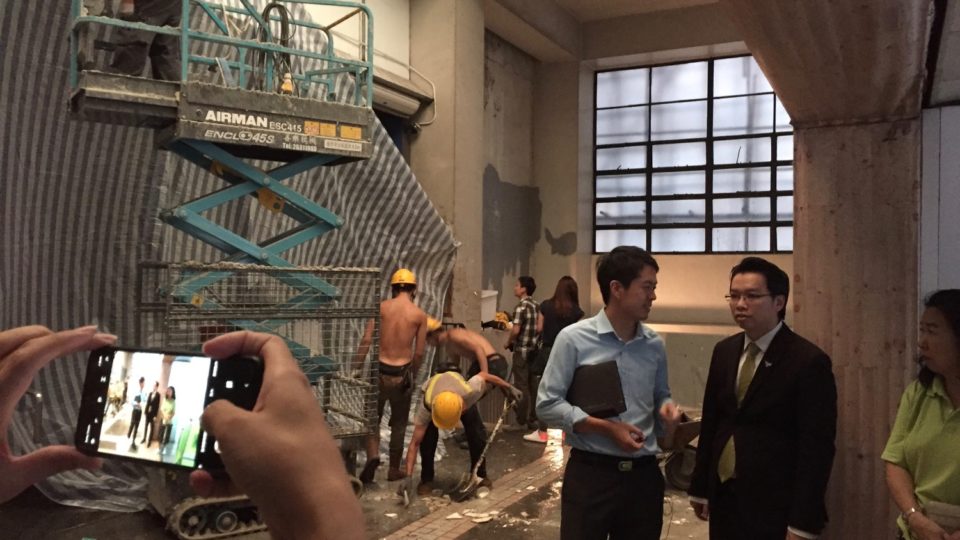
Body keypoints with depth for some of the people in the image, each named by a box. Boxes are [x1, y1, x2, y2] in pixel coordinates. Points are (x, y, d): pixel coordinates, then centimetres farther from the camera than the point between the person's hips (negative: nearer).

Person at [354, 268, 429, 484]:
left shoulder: (382, 307, -2)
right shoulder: (420, 315, -2)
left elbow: (366, 340, -7)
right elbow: (419, 353, -2)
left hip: (379, 371, 0)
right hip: (402, 373, 0)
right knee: (398, 423, 16)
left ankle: (373, 455, -6)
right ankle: (394, 469, 24)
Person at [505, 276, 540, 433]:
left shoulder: (521, 307, -13)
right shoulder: (537, 306, 9)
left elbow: (516, 330, -19)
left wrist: (508, 343, -3)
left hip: (522, 350, -7)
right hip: (534, 350, 7)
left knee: (521, 386, -1)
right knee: (533, 385, 12)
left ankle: (522, 422, 3)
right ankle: (533, 419, 17)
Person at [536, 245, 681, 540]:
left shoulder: (654, 345, 5)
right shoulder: (574, 338, -9)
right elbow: (547, 404, -9)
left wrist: (667, 407, -6)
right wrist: (606, 428, -16)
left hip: (644, 474, 4)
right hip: (590, 473, -4)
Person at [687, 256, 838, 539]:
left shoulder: (809, 361, -13)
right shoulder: (724, 351, 5)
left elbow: (816, 448, -13)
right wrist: (700, 488, 10)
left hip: (773, 507, -5)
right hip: (722, 499, 5)